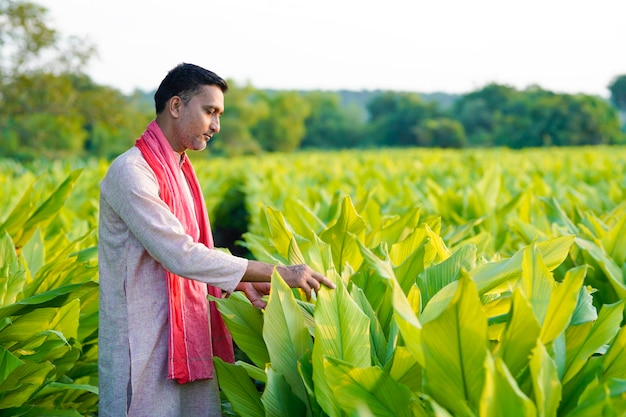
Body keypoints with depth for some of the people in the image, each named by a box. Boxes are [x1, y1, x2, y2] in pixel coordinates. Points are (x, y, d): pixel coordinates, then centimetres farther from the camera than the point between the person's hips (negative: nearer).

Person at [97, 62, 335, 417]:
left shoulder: (180, 171, 13)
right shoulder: (131, 172, -16)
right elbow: (181, 255, -24)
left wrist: (242, 283, -2)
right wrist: (277, 272, -23)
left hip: (190, 342, 8)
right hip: (145, 348, -8)